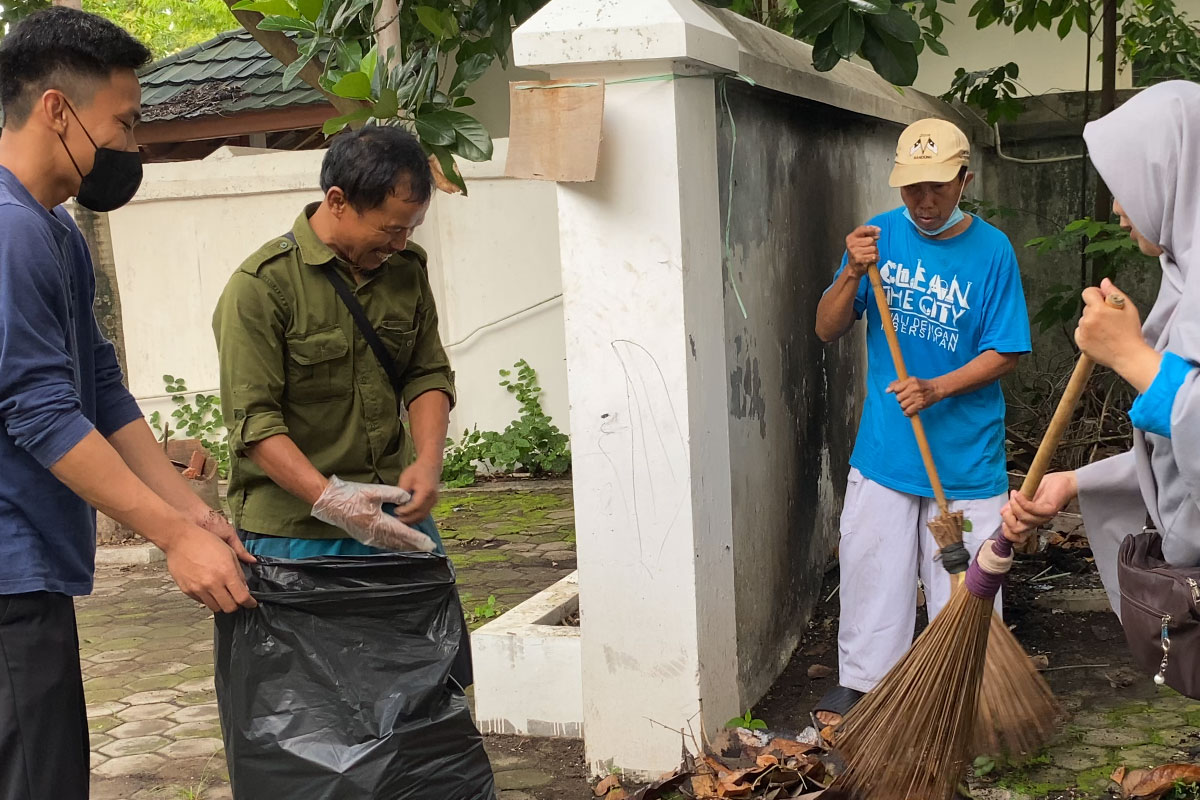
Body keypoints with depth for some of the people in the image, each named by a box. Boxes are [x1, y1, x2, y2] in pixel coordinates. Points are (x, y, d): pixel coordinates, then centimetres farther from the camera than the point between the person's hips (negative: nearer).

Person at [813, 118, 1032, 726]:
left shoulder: (991, 251, -6)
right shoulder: (880, 236, 0)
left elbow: (1005, 353, -6)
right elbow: (827, 330, 0)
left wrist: (936, 389, -21)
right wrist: (852, 274, -19)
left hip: (965, 456, -2)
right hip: (882, 450, 2)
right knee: (870, 568, 9)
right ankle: (860, 680, 25)